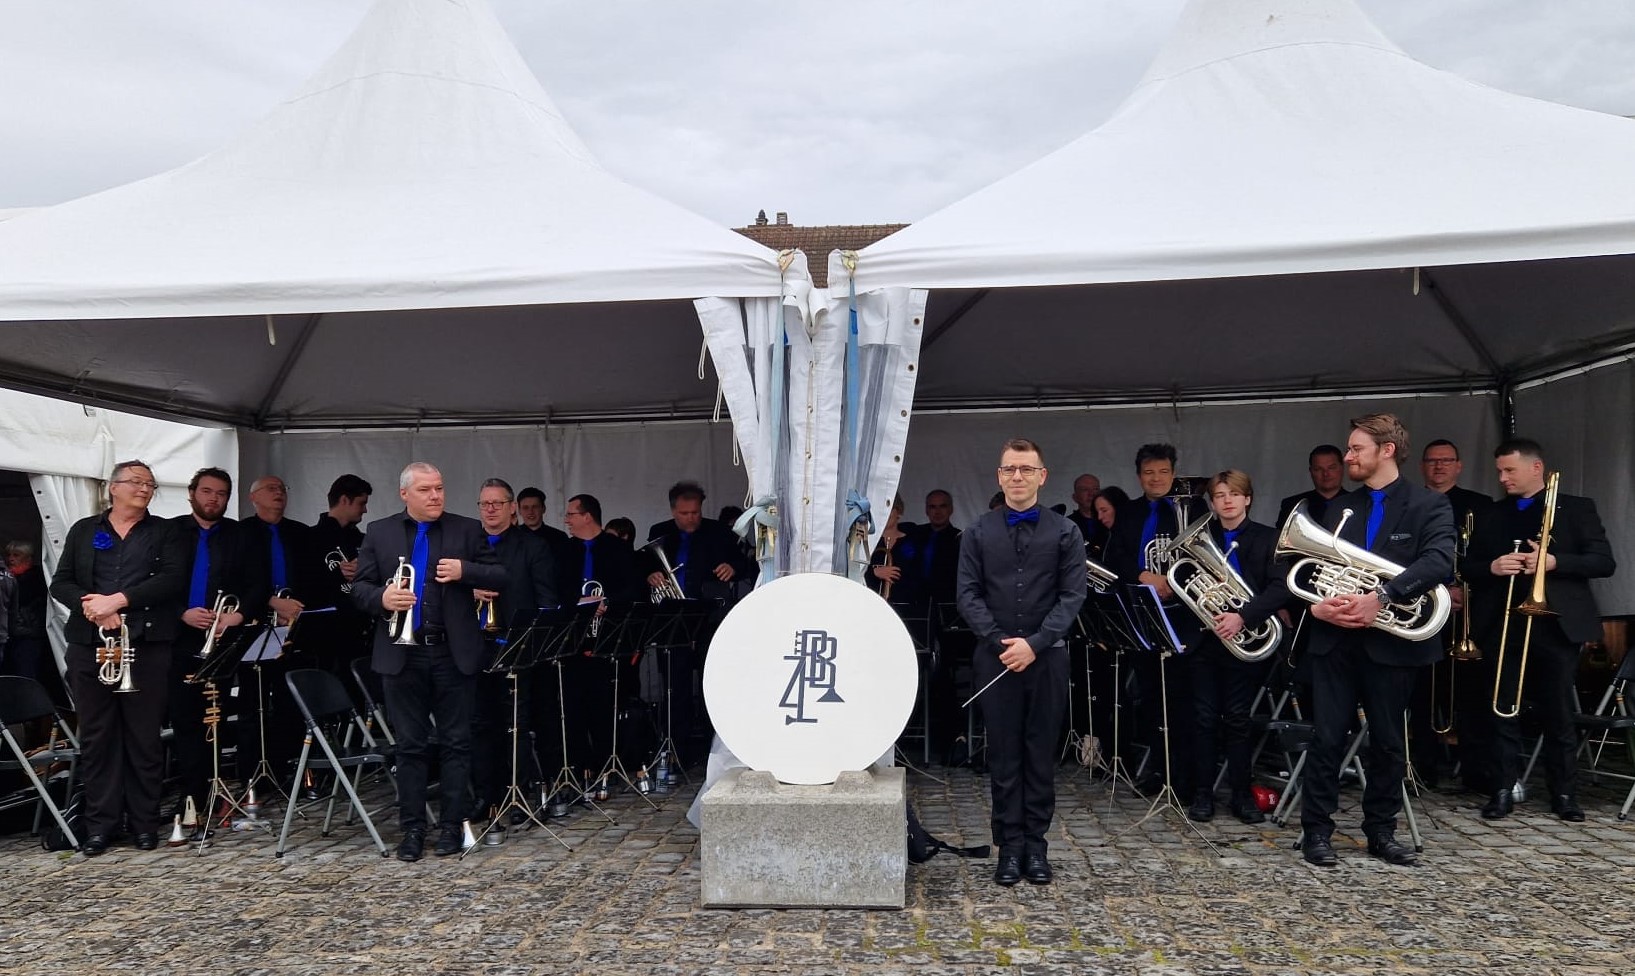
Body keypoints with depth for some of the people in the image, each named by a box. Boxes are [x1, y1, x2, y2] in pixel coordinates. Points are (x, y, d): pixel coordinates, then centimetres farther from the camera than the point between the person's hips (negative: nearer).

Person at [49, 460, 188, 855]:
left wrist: (119, 599, -16)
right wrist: (91, 606, -11)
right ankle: (101, 824, 12)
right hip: (89, 645, 2)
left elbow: (173, 579, -6)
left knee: (144, 736, 0)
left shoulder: (163, 532, 9)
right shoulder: (84, 530, 15)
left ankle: (145, 822, 9)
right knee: (96, 735, 4)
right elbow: (60, 583, 9)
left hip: (147, 646, -2)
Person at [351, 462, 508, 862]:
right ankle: (412, 828, 16)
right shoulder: (379, 532, 8)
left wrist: (465, 571, -15)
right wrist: (382, 598, -16)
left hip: (454, 653, 0)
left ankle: (451, 825, 15)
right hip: (402, 655, 1)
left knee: (455, 742, 5)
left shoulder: (468, 530, 4)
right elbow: (359, 588, 6)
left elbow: (499, 578, 2)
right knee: (410, 745, 7)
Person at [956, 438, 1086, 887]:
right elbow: (968, 595, 2)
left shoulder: (1064, 532, 3)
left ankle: (1036, 844, 17)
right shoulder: (979, 532, 6)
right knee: (1003, 754, 5)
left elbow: (1072, 595, -2)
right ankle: (1010, 845, 13)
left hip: (1046, 657, 0)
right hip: (995, 657, 0)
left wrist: (1034, 643, -13)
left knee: (1042, 753, 7)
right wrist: (1000, 642, -11)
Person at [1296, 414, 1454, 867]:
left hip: (1390, 640, -2)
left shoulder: (1428, 505, 0)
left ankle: (1381, 831, 23)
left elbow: (1439, 561, -17)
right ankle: (1317, 831, 9)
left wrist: (1380, 597, -28)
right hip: (1335, 639, 2)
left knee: (1388, 742, 9)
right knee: (1327, 739, 2)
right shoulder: (1338, 507, 13)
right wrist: (1315, 604, -12)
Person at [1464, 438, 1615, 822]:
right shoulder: (1491, 515, 14)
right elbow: (1469, 567, 12)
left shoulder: (1576, 508, 5)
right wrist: (1492, 567, -10)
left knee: (1559, 714, 5)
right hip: (1500, 627, 3)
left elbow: (1605, 562, -2)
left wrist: (1554, 562, -16)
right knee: (1500, 712, 2)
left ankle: (1564, 792, 16)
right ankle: (1503, 789, 9)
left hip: (1556, 625, -2)